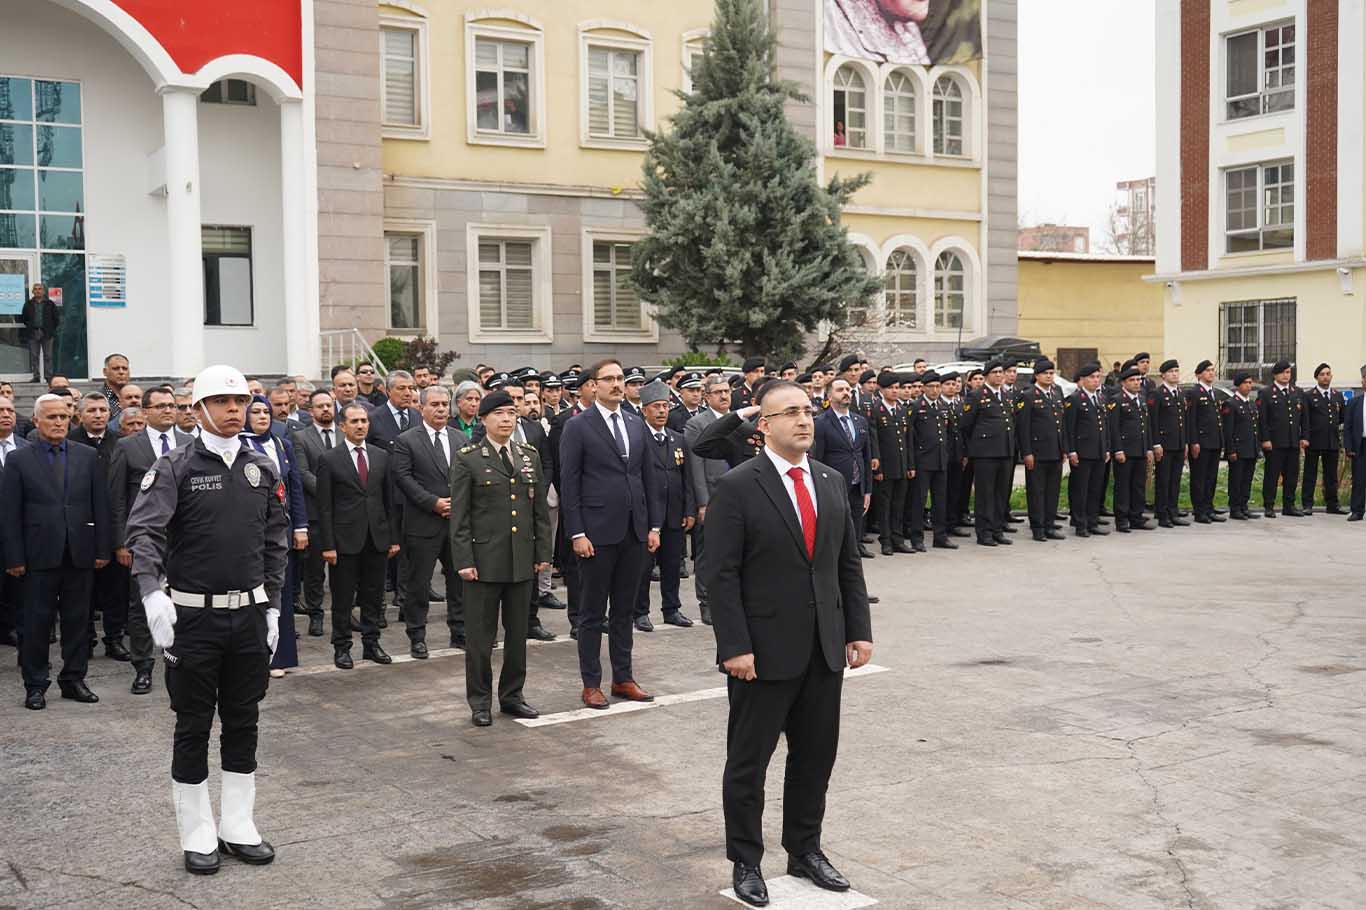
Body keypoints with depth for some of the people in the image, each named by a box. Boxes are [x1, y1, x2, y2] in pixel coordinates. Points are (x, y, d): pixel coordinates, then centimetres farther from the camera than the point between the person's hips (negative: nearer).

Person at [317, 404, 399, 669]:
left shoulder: (381, 456, 8)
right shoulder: (329, 460, -3)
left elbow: (389, 499, 11)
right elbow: (324, 506, -5)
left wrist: (393, 537, 7)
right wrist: (328, 545, -10)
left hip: (377, 538, 4)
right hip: (345, 539, -4)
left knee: (374, 595, 10)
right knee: (343, 598, 4)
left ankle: (371, 643, 22)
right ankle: (342, 647, 15)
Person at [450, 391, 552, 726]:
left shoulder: (530, 456, 10)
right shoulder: (467, 459, -3)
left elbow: (540, 509, 12)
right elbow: (459, 515, -6)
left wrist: (543, 551, 6)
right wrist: (464, 560, -11)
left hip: (522, 560, 4)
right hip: (484, 559, -4)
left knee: (518, 633, 11)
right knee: (481, 635, 3)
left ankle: (512, 695, 24)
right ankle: (480, 702, 14)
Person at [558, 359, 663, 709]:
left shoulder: (636, 424, 11)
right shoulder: (578, 427, -5)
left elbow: (648, 477, 13)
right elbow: (569, 484, -8)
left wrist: (654, 525, 8)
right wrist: (577, 533, -13)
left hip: (635, 532, 5)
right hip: (598, 533, -5)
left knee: (624, 610, 13)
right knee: (593, 613, 5)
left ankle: (623, 678, 22)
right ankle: (591, 683, 13)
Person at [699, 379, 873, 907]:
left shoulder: (832, 482, 8)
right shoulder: (738, 487, -10)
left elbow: (848, 564, 12)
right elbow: (719, 573, -12)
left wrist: (859, 629, 5)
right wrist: (734, 646, -17)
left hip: (824, 650, 5)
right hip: (764, 652, -5)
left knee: (815, 758, 14)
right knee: (749, 762, 7)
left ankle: (805, 851, 30)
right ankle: (745, 862, 22)